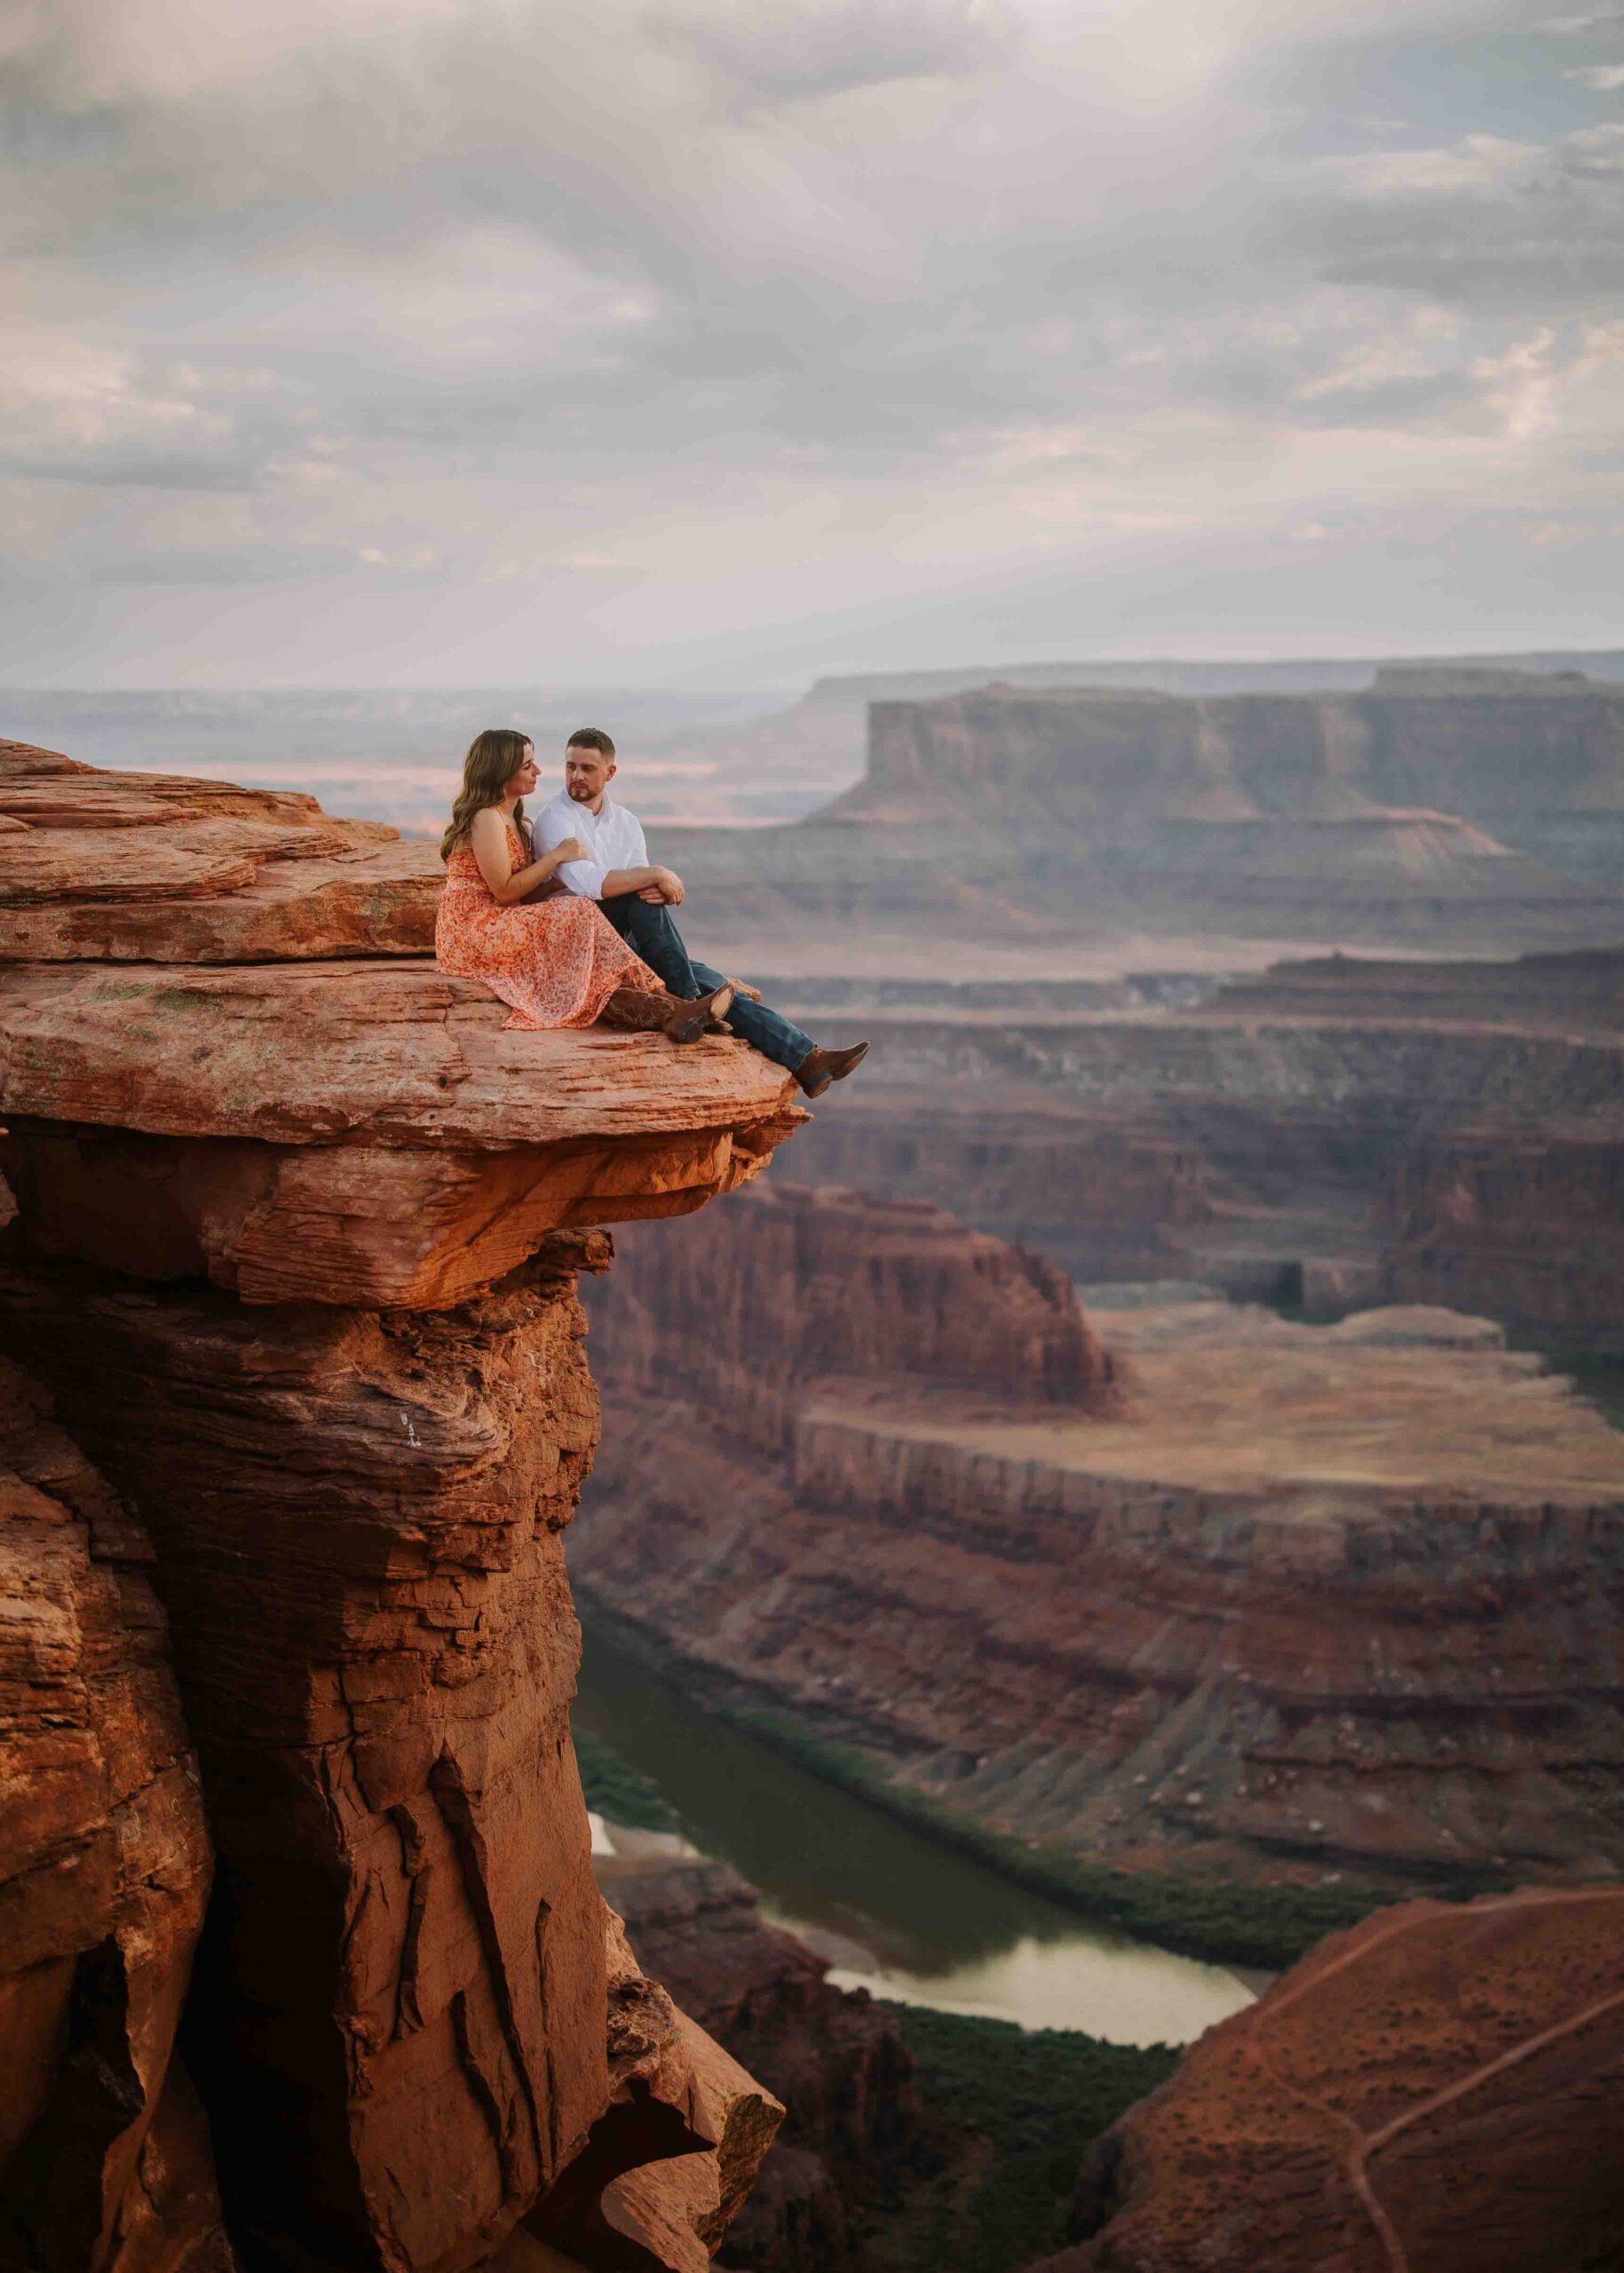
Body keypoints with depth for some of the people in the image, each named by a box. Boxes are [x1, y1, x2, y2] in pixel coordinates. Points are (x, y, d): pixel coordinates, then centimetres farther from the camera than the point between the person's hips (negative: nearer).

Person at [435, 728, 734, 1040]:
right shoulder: (486, 818, -11)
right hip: (471, 930, -9)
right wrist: (556, 856, -11)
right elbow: (504, 892, -17)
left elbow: (518, 893, 13)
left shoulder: (509, 815, 20)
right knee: (576, 915, -24)